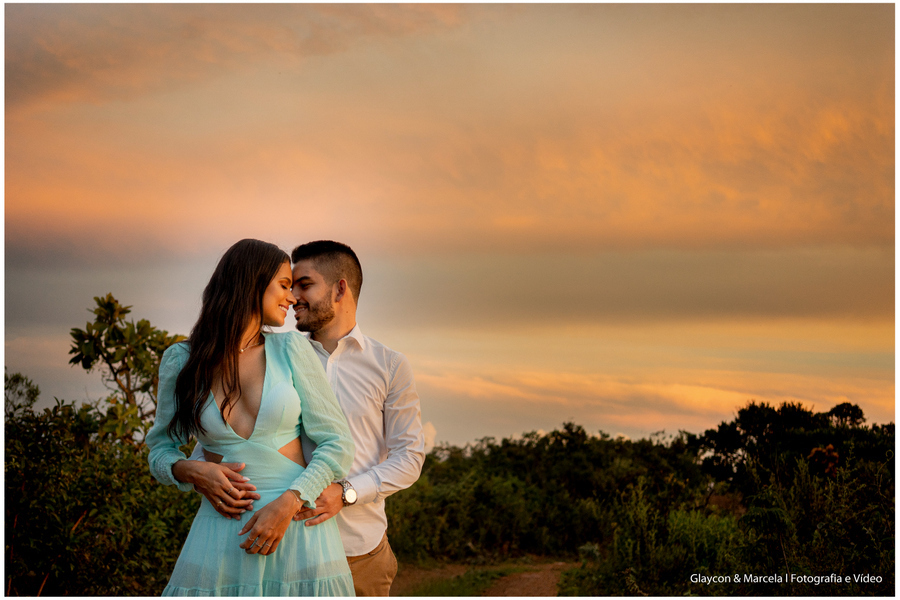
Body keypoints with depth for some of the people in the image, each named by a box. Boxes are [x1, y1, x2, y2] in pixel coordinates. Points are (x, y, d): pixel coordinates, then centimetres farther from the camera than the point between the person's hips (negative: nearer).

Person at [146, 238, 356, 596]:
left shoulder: (291, 349, 1)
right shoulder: (181, 361, 2)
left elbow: (335, 443, 0)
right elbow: (161, 447, 12)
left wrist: (288, 503, -14)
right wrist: (192, 471, -9)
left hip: (299, 528, 0)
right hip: (220, 537, 0)